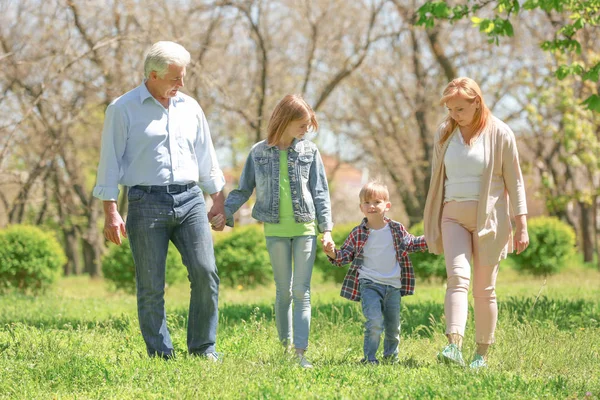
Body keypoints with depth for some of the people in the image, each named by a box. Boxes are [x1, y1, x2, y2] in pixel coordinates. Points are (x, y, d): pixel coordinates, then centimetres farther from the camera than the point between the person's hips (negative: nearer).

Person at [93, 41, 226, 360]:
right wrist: (110, 212, -7)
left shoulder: (190, 107, 14)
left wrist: (219, 200, 20)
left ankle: (203, 348, 4)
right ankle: (160, 355, 6)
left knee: (205, 272, -8)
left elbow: (206, 157, 22)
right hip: (147, 201, -3)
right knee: (151, 285, -2)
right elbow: (110, 162, -1)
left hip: (190, 199, 3)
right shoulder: (123, 109, 1)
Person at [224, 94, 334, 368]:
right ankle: (285, 346, 15)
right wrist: (225, 212, -2)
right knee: (283, 291, 6)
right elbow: (243, 190, 10)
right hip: (276, 230, 0)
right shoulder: (259, 152, 3)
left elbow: (320, 192, 6)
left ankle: (301, 351, -8)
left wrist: (326, 228, 0)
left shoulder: (309, 151, 4)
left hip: (305, 228, 0)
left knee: (302, 291, -4)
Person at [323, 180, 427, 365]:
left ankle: (391, 357, 31)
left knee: (393, 327, 11)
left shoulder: (397, 230, 4)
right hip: (369, 285, -3)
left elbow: (412, 244, 19)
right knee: (375, 323, -19)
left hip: (393, 286, 3)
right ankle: (369, 358, -8)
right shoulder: (358, 234, -2)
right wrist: (333, 254, -20)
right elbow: (346, 255, 0)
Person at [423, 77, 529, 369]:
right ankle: (454, 346, -31)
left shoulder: (499, 134, -3)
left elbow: (515, 181, -1)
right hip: (453, 216, 2)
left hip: (488, 218, -2)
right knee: (457, 277, -17)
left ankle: (482, 353, 12)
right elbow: (437, 180, 17)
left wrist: (522, 225, -4)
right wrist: (431, 224, 18)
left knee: (484, 288, 2)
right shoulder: (444, 134, 9)